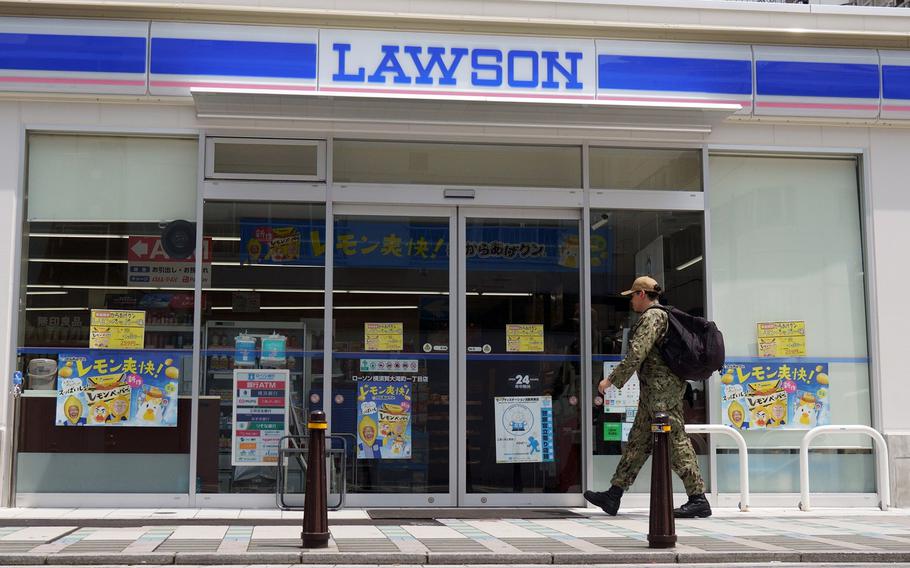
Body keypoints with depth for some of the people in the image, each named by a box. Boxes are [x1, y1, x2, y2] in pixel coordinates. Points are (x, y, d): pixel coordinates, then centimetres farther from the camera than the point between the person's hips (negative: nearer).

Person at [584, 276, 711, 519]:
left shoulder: (652, 317, -12)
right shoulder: (662, 315, 19)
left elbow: (637, 353, -20)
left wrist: (611, 380, -14)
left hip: (662, 388, -11)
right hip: (655, 390, 11)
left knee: (676, 441, -8)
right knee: (637, 441, 10)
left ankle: (699, 500, -5)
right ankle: (613, 496, 14)